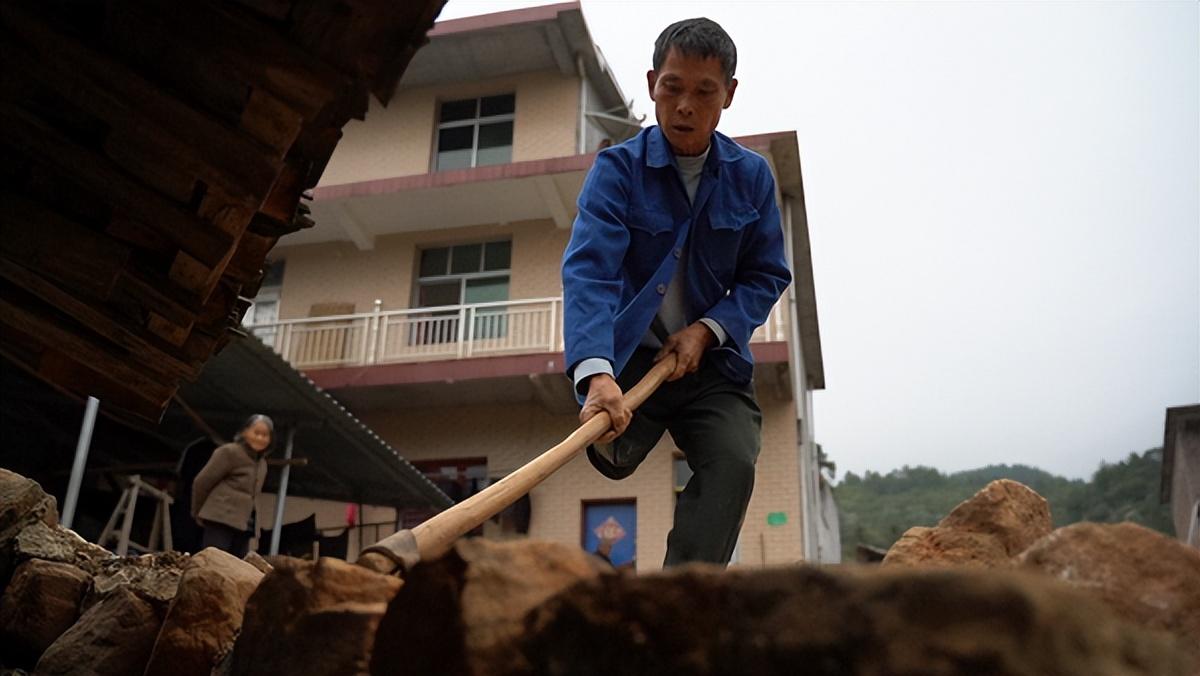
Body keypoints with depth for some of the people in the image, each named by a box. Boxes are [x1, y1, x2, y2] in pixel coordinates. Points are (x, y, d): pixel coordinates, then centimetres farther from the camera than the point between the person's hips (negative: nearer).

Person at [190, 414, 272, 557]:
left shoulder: (261, 463, 17)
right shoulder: (230, 452, -6)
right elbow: (201, 482, -4)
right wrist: (198, 513, 5)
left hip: (243, 526, 8)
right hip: (220, 521, -8)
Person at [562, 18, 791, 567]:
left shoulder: (751, 176, 1)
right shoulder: (618, 167, -9)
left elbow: (767, 275, 5)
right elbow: (589, 270, -23)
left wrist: (706, 330, -14)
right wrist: (596, 373, -40)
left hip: (713, 359, 2)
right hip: (629, 356, -1)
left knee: (734, 463, -20)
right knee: (610, 454, -21)